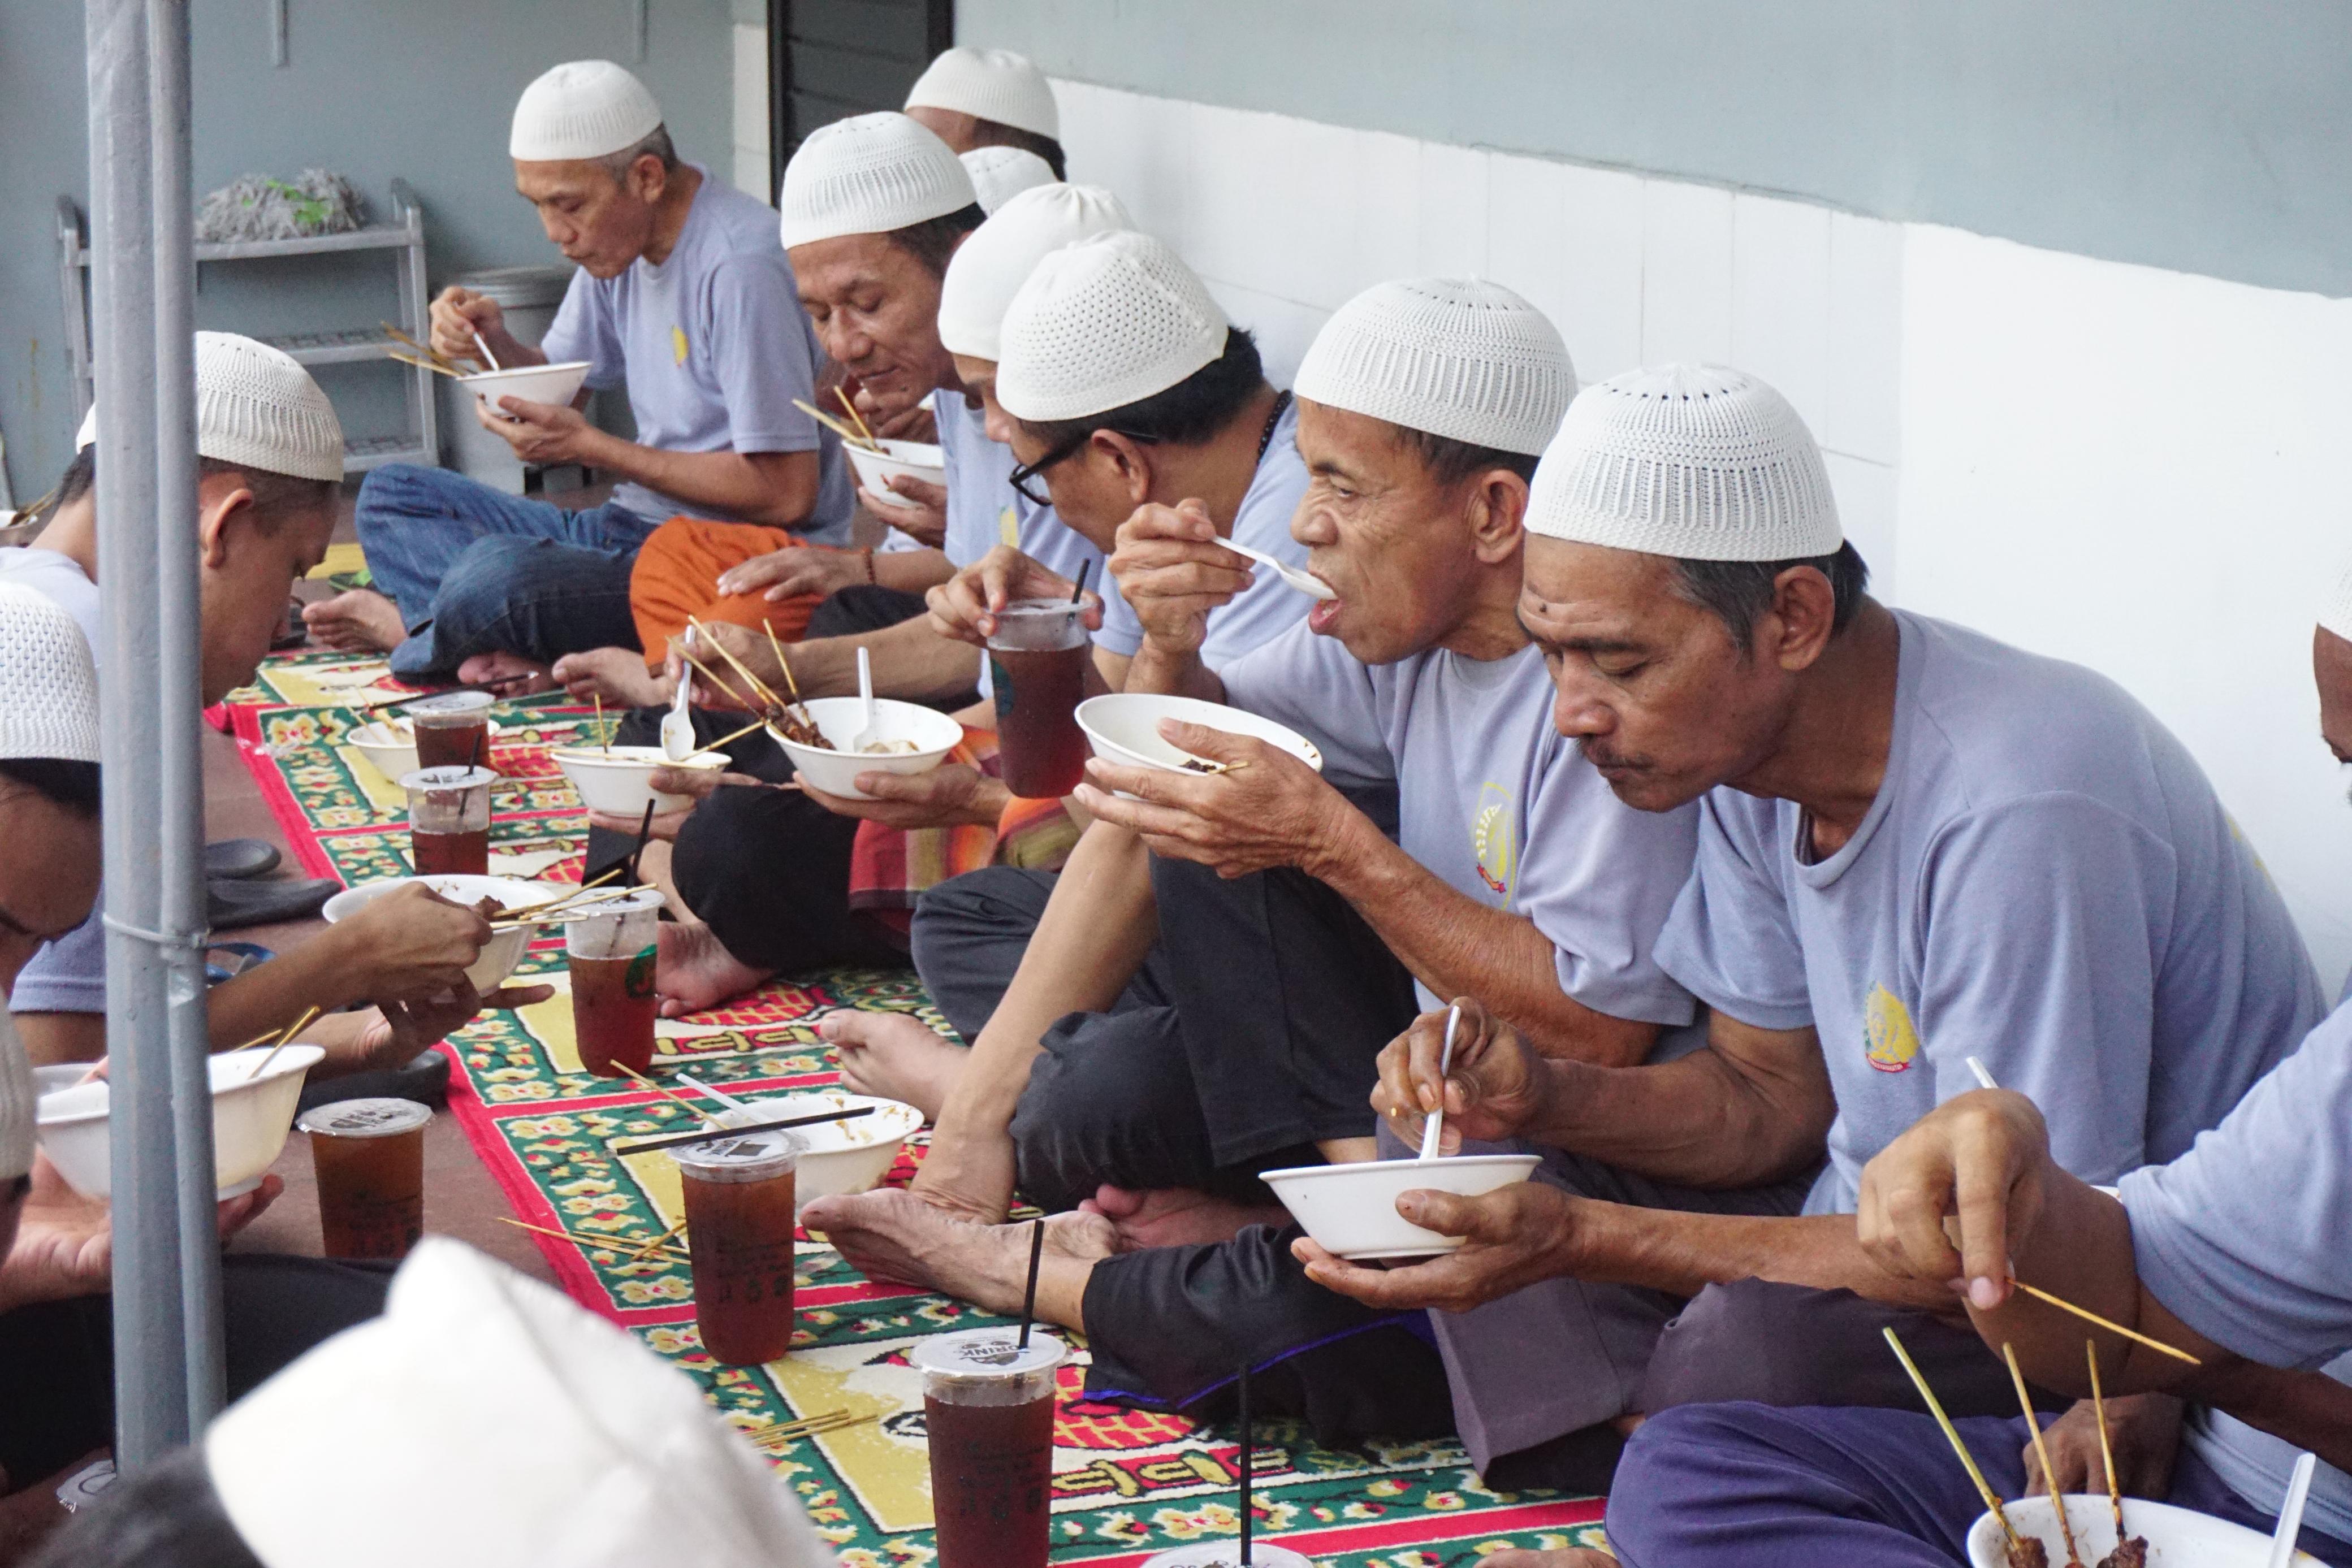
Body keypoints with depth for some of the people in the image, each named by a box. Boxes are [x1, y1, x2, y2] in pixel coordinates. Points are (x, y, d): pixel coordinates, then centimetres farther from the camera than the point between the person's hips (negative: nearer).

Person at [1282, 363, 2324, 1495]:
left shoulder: (2014, 812, -29)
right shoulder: (1748, 740, -2)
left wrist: (1584, 1240, -28)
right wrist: (1542, 1098, -11)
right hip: (1890, 1231, 8)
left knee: (1766, 1336, -34)